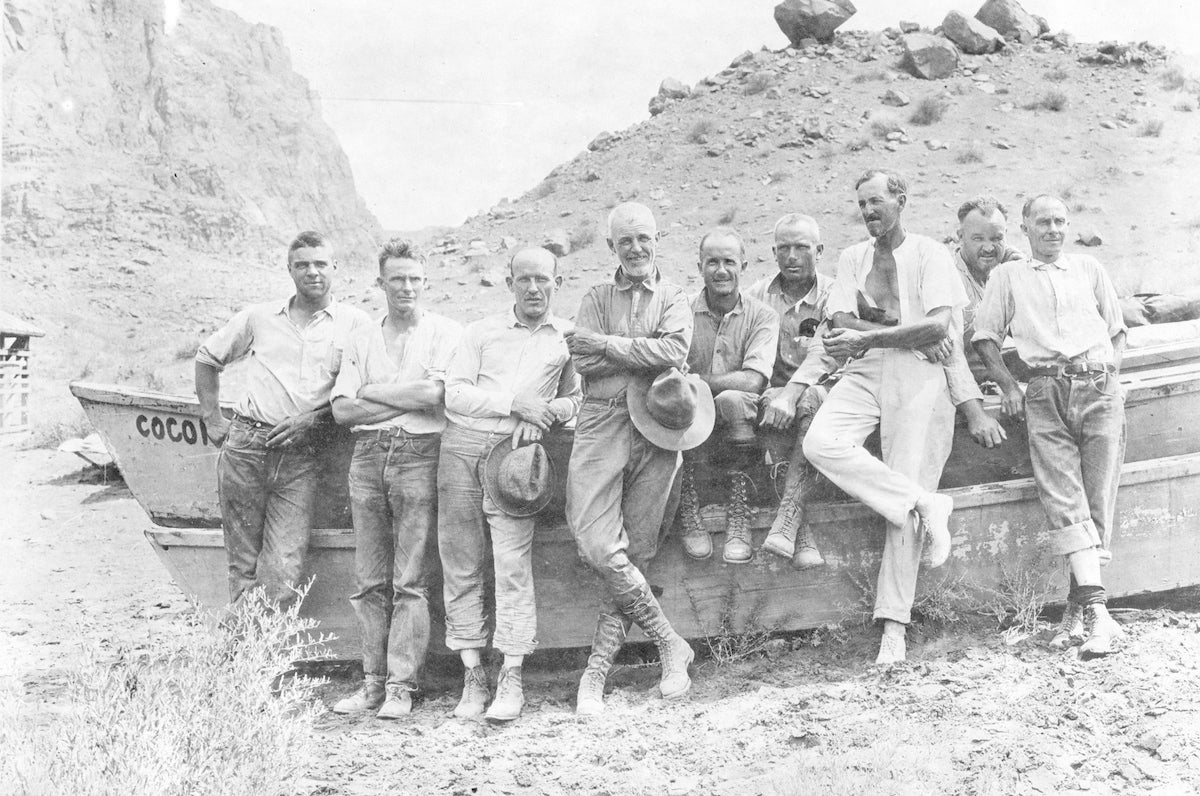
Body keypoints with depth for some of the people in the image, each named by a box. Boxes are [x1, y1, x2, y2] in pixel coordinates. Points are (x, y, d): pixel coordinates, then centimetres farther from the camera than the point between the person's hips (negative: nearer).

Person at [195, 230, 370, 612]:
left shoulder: (356, 324, 7)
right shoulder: (260, 317, 13)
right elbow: (207, 358, 24)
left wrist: (315, 418, -8)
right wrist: (213, 420, 16)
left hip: (301, 458, -2)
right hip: (244, 448, 2)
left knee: (283, 574, -12)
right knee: (243, 567, 3)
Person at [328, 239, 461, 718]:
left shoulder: (444, 333, 5)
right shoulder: (363, 340, 17)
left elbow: (432, 394, -11)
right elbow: (342, 409, 7)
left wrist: (373, 391, 1)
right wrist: (406, 399, -3)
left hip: (418, 456, -4)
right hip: (367, 456, 4)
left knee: (410, 582, -6)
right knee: (369, 581, 4)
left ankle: (401, 686, -3)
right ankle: (373, 682, 10)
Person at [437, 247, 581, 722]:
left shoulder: (569, 338, 12)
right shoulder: (482, 331, 11)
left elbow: (576, 398, 18)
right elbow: (455, 394, 2)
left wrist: (551, 410, -3)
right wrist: (515, 404, -8)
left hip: (516, 452, -1)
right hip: (462, 447, 1)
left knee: (513, 565, -11)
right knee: (461, 566, 0)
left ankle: (511, 680, -7)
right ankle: (473, 676, 7)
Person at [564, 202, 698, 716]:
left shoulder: (675, 300, 16)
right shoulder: (597, 299, 17)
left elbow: (674, 350, -6)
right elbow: (582, 361, -1)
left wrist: (607, 344, -6)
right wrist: (646, 356, -7)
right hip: (601, 424, 0)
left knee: (634, 550, -3)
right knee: (598, 546, -16)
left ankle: (597, 669, 3)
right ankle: (671, 645, -4)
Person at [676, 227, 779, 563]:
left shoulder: (761, 316, 3)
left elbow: (753, 380, -13)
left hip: (739, 429, -1)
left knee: (732, 400, -33)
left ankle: (738, 516, -21)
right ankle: (688, 512, -18)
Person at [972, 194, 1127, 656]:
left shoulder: (1088, 269, 24)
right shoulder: (1008, 276, 20)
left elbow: (1117, 331, 25)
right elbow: (985, 336, 14)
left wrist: (1108, 374, 8)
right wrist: (1009, 387, 2)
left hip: (1100, 391, 2)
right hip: (1046, 393, -1)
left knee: (1097, 500, -10)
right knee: (1063, 500, -18)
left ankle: (1078, 608, -8)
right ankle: (1097, 611, -27)